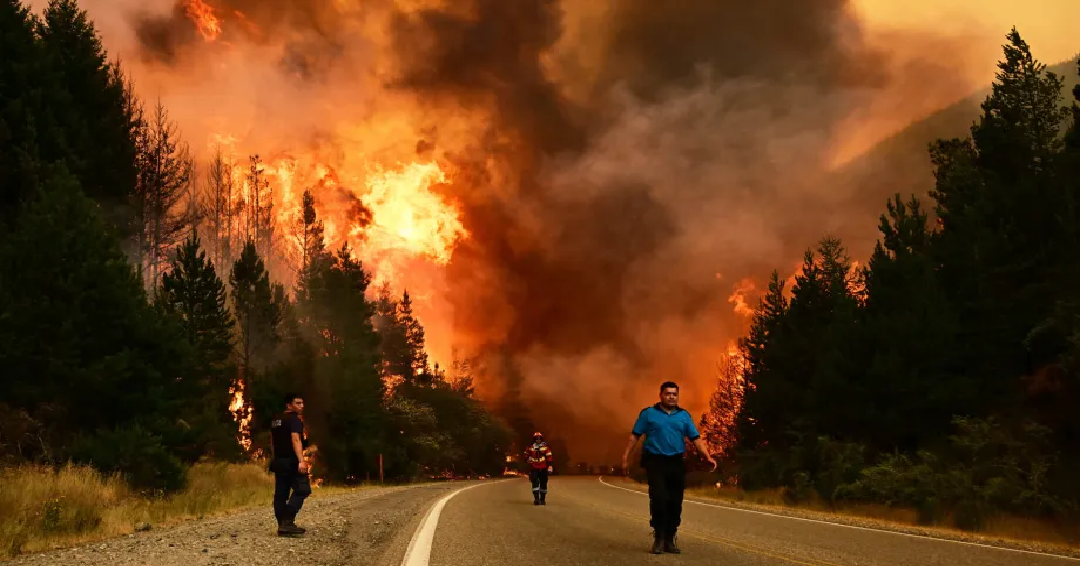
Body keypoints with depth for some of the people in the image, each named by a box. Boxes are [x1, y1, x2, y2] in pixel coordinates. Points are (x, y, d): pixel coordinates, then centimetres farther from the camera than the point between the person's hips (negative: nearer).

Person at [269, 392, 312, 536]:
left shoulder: (275, 420, 17)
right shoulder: (294, 419, -11)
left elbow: (272, 441, 24)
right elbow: (295, 439, -24)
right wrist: (301, 460, -31)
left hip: (278, 461, 9)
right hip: (291, 462, -9)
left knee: (281, 494, 8)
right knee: (302, 489, -7)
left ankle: (282, 526, 8)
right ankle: (288, 521, -18)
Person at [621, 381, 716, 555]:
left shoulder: (684, 415, 11)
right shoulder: (648, 413, 4)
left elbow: (696, 438, 6)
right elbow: (634, 436, 3)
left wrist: (708, 457, -7)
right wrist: (625, 457, -5)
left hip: (676, 463, 3)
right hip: (655, 462, -3)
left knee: (675, 503, 4)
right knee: (658, 500, -13)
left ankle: (669, 540, 15)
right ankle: (659, 538, 0)